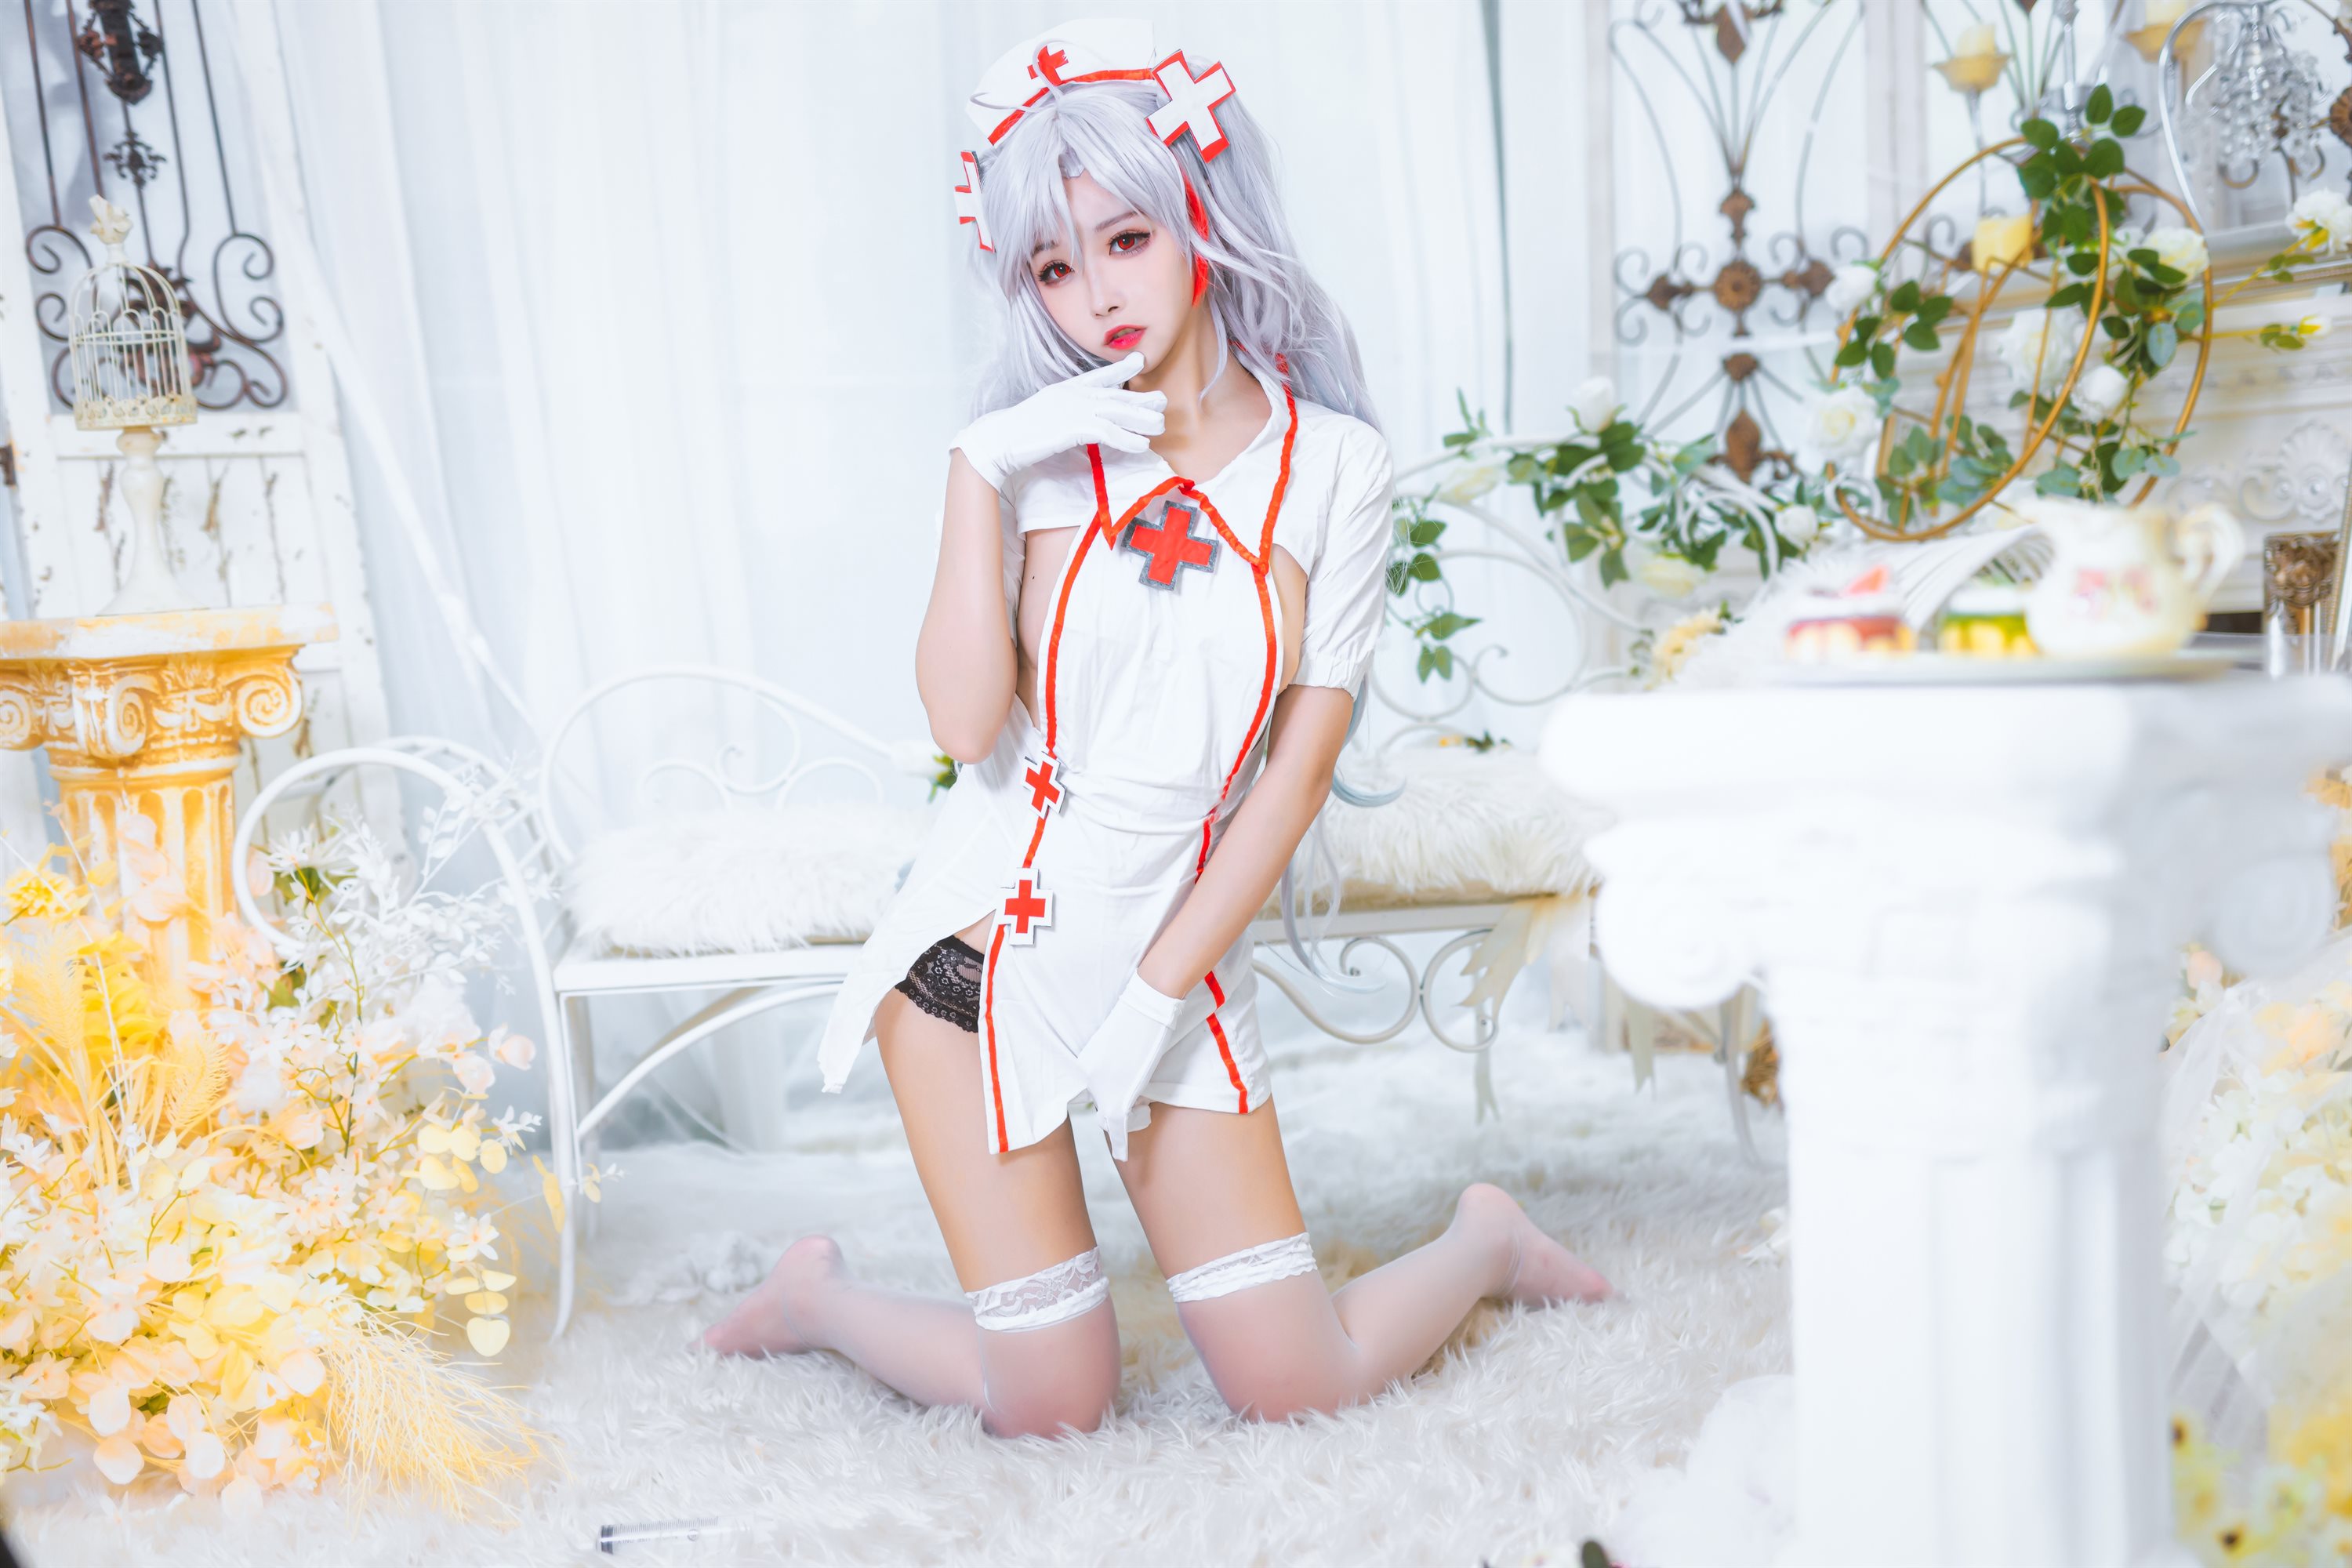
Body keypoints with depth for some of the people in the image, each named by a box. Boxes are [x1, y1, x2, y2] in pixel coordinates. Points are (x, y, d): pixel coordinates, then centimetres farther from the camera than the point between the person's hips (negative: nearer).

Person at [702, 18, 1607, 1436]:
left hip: (1183, 953, 0)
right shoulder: (1038, 448, -2)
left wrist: (1159, 990, -7)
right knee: (1056, 1405, 2)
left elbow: (1303, 763, -5)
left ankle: (1482, 1241, 30)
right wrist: (978, 472, -19)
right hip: (989, 937, 0)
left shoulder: (1331, 461, -4)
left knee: (1299, 1390, 0)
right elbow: (968, 724, -14)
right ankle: (823, 1294, 31)